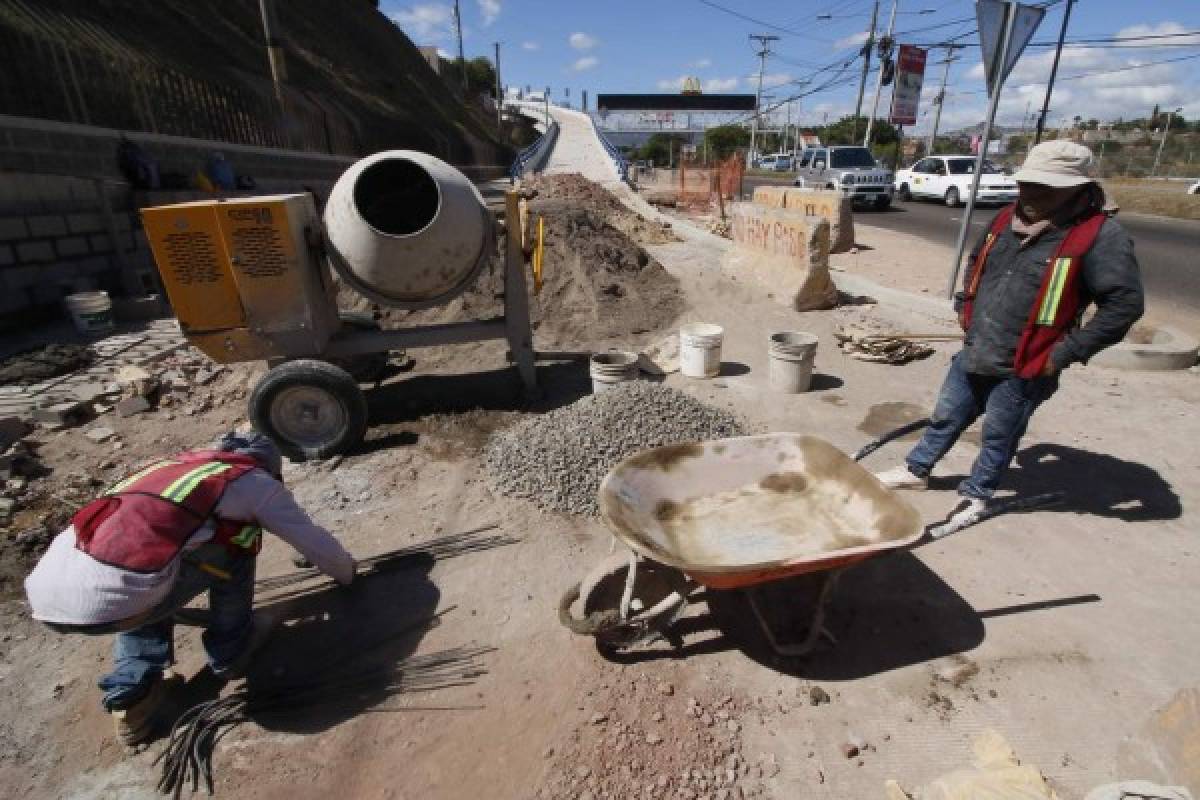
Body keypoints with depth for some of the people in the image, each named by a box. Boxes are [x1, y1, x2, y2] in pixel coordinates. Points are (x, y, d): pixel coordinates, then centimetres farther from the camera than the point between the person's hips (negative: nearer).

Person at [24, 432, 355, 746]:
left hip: (44, 595, 7)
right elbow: (314, 540, 19)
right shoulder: (255, 480, 12)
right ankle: (231, 651, 26)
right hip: (109, 600, -7)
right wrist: (348, 575, 40)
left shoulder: (171, 465, 31)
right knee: (235, 543, 12)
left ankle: (131, 693, 26)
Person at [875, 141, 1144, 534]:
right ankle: (916, 470, 36)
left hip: (1023, 368, -5)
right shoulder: (1007, 219, 2)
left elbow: (1125, 303, -15)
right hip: (973, 354, 6)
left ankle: (975, 497, 30)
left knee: (998, 436, 11)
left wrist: (1067, 353, -16)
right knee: (946, 417, 18)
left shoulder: (1100, 235, -16)